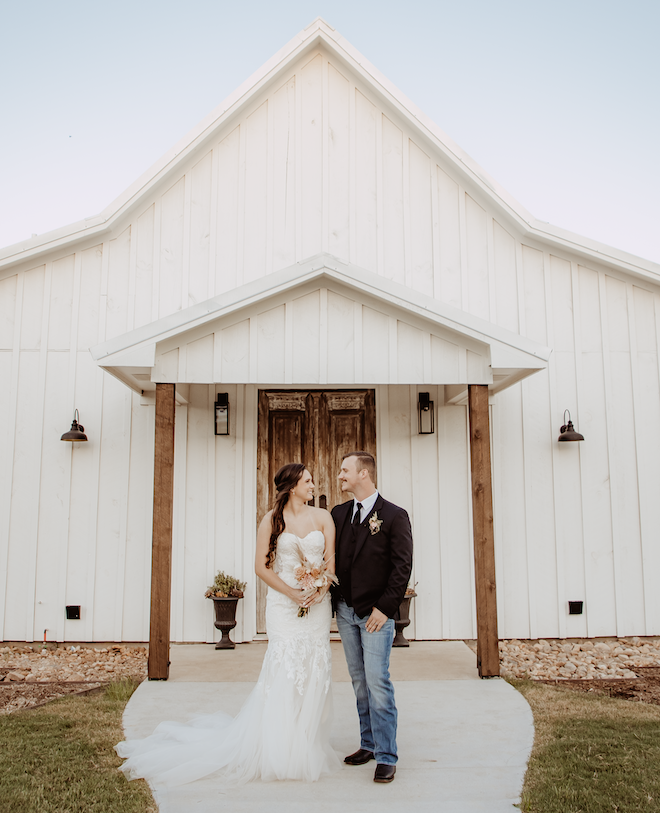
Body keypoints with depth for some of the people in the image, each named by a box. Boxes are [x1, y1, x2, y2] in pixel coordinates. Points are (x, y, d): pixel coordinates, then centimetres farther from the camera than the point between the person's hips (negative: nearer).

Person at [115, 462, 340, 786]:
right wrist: (293, 593, -11)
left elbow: (331, 560, 3)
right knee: (284, 672, -6)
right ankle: (279, 750, 8)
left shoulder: (323, 517, 6)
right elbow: (261, 566, -1)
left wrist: (320, 590, -15)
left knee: (314, 674, 5)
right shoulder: (272, 519, 0)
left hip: (317, 604, 3)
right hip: (284, 604, -2)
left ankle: (307, 749, 20)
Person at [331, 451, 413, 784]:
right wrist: (332, 600, -2)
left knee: (378, 682, -6)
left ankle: (386, 756, 6)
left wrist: (384, 608, -14)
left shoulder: (394, 516, -7)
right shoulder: (338, 513, 9)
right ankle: (369, 743, 26)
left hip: (375, 613, -5)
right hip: (345, 610, 5)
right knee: (359, 682, 13)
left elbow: (402, 566, -9)